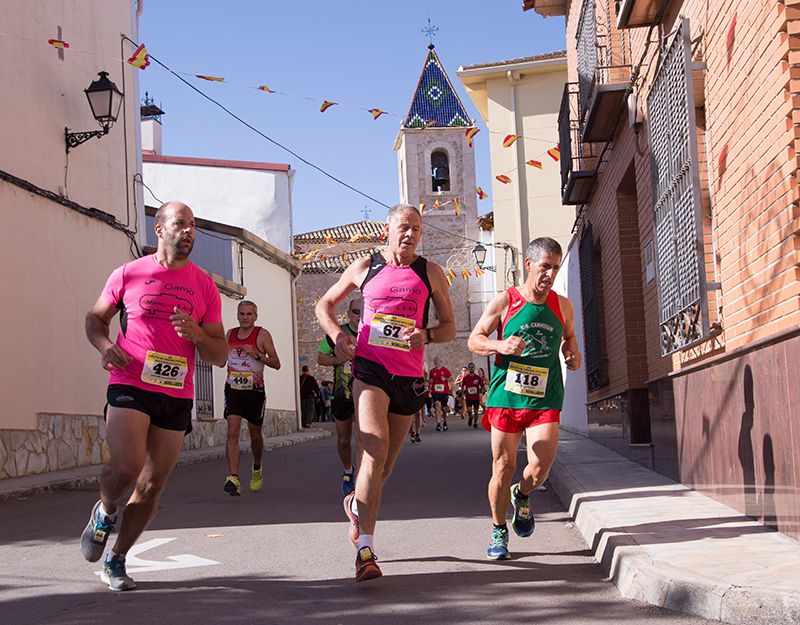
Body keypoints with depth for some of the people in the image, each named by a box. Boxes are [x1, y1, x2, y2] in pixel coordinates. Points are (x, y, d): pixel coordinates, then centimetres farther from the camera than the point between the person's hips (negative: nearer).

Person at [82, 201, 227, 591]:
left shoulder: (204, 286, 9)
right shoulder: (129, 274, 5)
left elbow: (220, 356, 10)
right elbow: (95, 318, 17)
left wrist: (197, 334, -11)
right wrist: (105, 345, -5)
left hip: (177, 396, 3)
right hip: (129, 386, -3)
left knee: (152, 485, 4)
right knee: (127, 466, -22)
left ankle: (116, 561, 21)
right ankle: (105, 512, 11)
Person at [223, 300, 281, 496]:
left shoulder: (262, 335, -4)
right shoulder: (230, 334, 8)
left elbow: (276, 364, -7)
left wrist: (257, 355, -20)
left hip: (255, 391, -2)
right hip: (233, 390, 2)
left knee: (255, 435, 12)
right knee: (233, 431, -16)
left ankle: (257, 469, 40)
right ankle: (233, 478, -23)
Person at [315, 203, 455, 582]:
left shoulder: (430, 274, 9)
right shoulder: (365, 267, 8)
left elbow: (450, 327, 12)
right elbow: (324, 304, 19)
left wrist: (427, 335, -11)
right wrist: (336, 334, -2)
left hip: (409, 376, 3)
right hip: (370, 367, -3)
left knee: (385, 464, 11)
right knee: (375, 449, -22)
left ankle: (356, 504, 45)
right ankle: (365, 549, -26)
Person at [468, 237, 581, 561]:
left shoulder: (563, 306, 6)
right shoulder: (504, 301, -2)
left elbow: (569, 336, 25)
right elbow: (474, 340, 2)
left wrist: (572, 354, 2)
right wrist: (501, 345, -17)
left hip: (544, 398, 2)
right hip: (506, 395, -1)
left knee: (541, 466, -12)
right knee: (503, 467, 3)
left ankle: (522, 496, 24)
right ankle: (499, 532, 23)